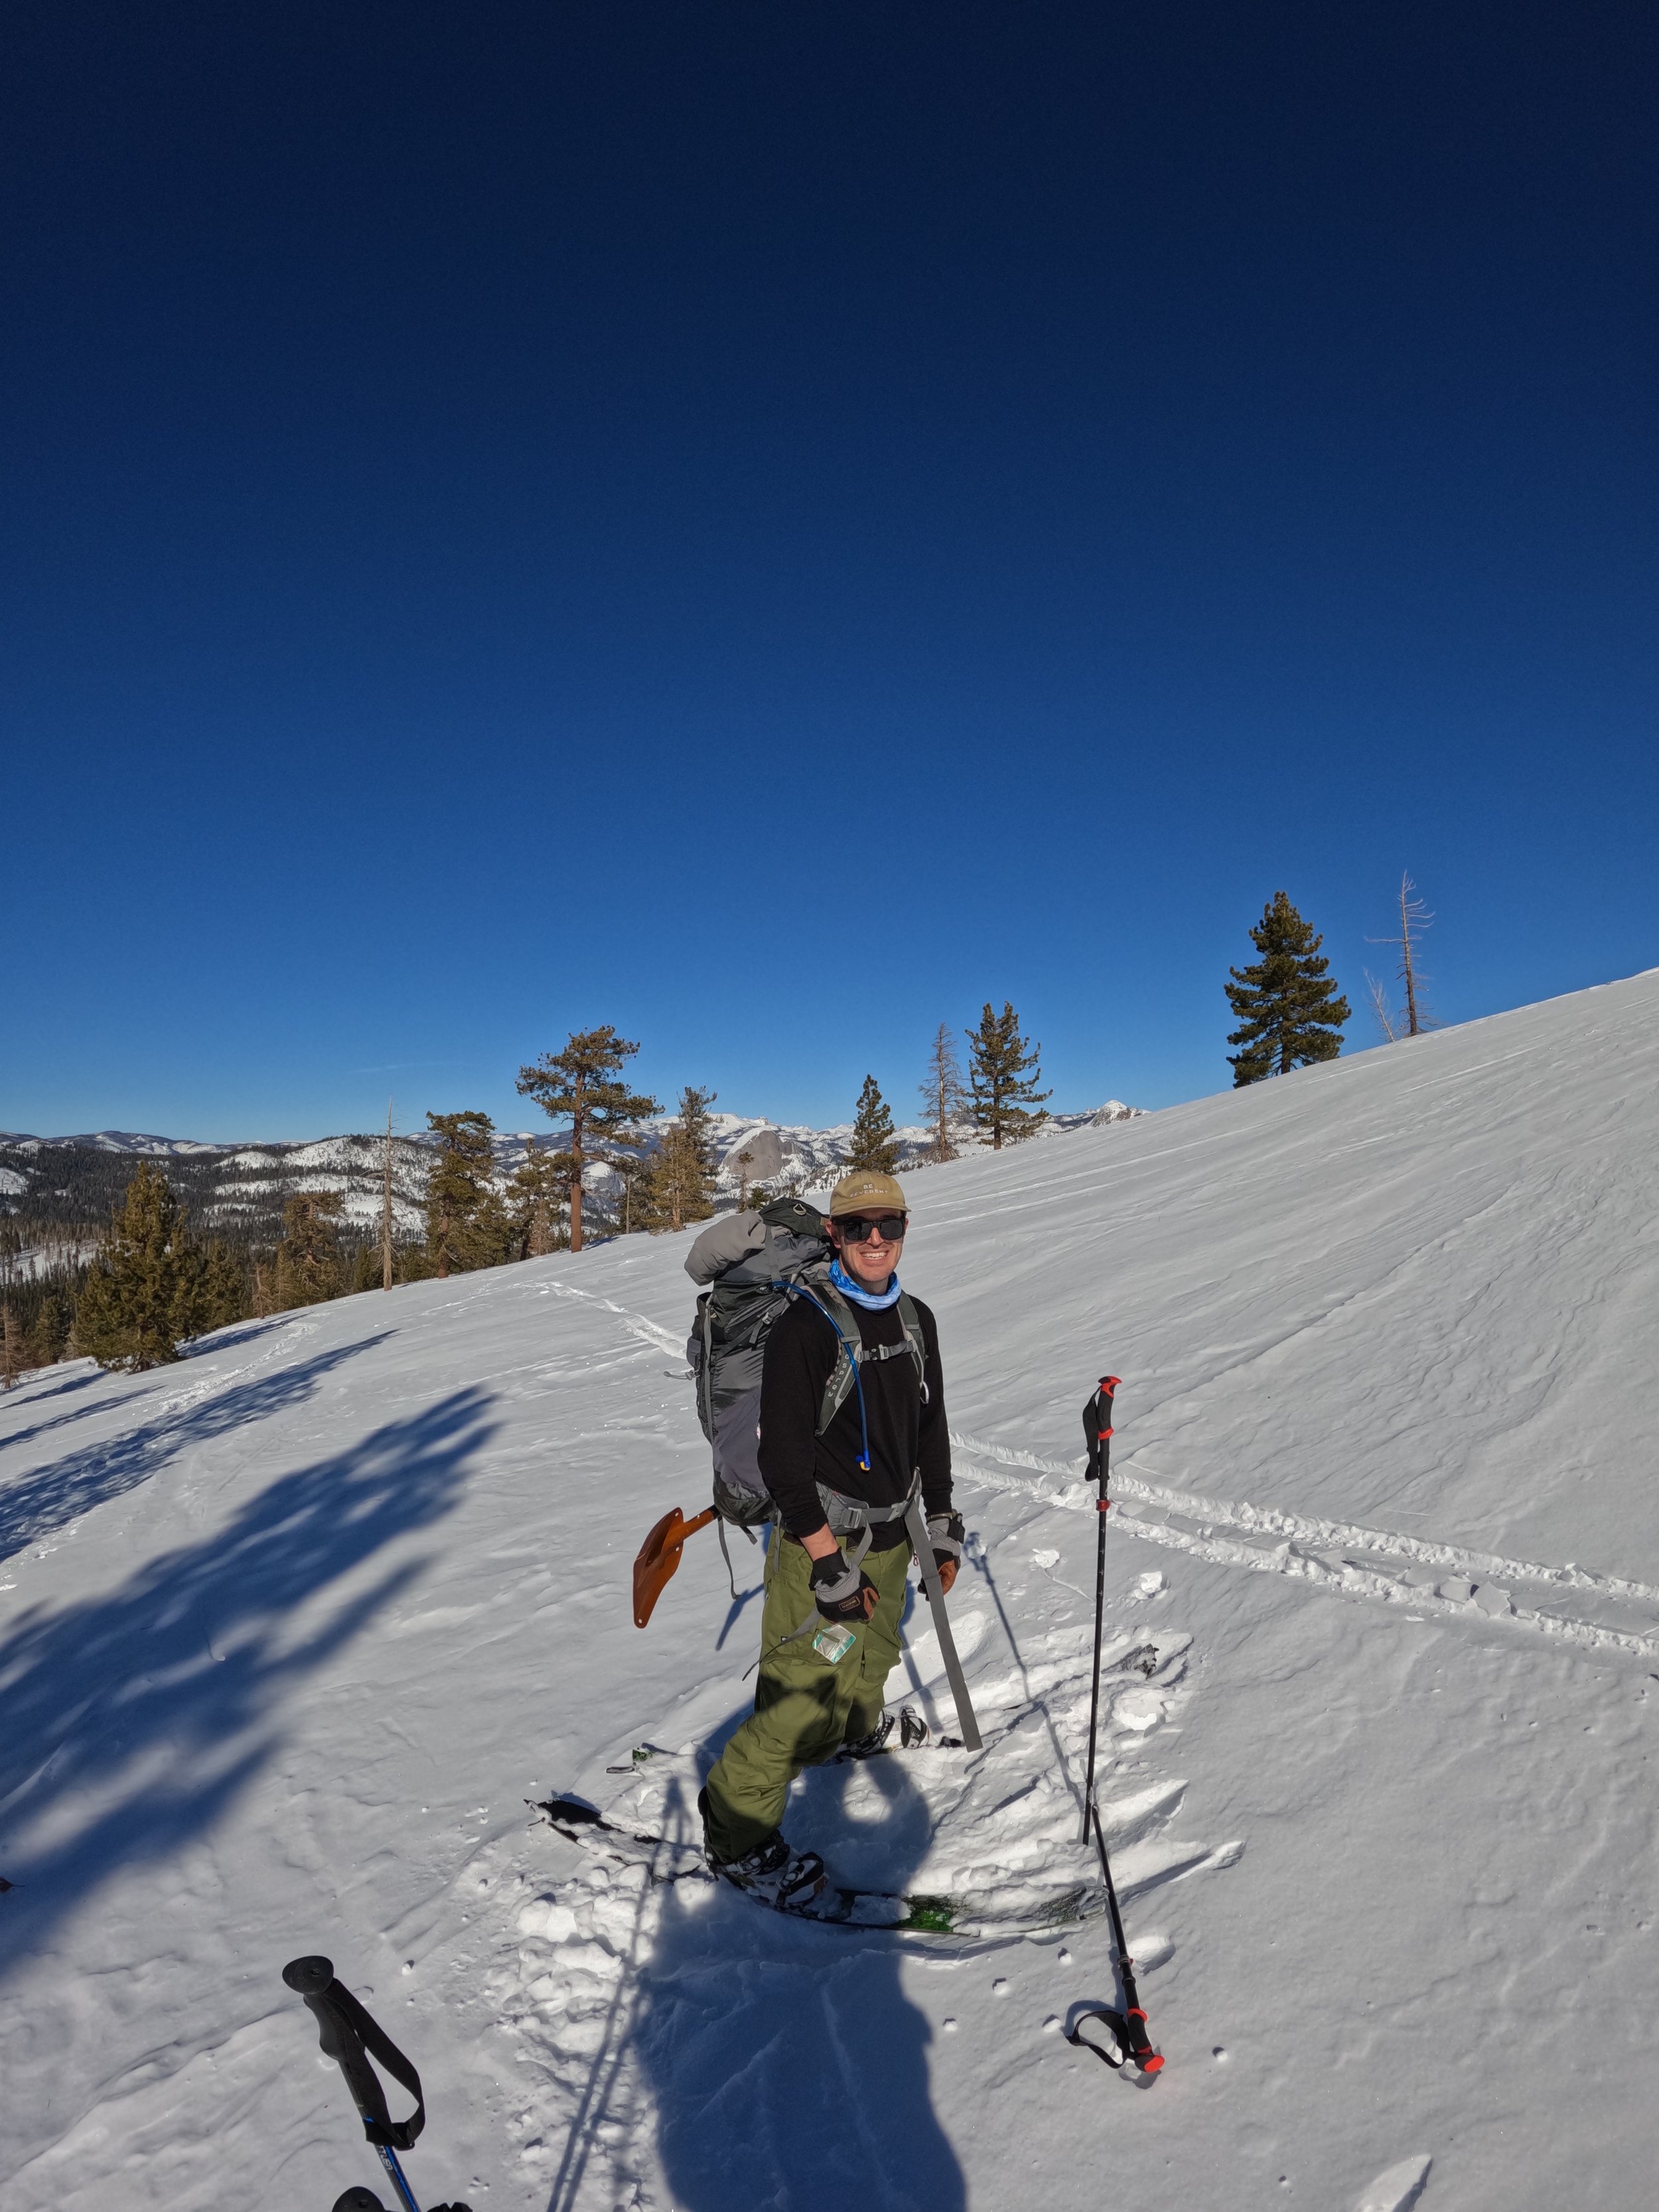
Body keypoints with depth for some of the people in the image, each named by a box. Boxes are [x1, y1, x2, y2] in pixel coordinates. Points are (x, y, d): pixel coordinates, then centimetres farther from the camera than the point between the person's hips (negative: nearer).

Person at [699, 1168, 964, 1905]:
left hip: (889, 1535, 7)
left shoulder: (916, 1319, 3)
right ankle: (736, 1831, 15)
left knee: (871, 1662, 24)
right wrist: (830, 1563, -20)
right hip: (819, 1539, -7)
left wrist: (943, 1524, 14)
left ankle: (856, 1728, 55)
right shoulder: (806, 1324, -20)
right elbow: (783, 1456, -20)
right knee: (808, 1693, -5)